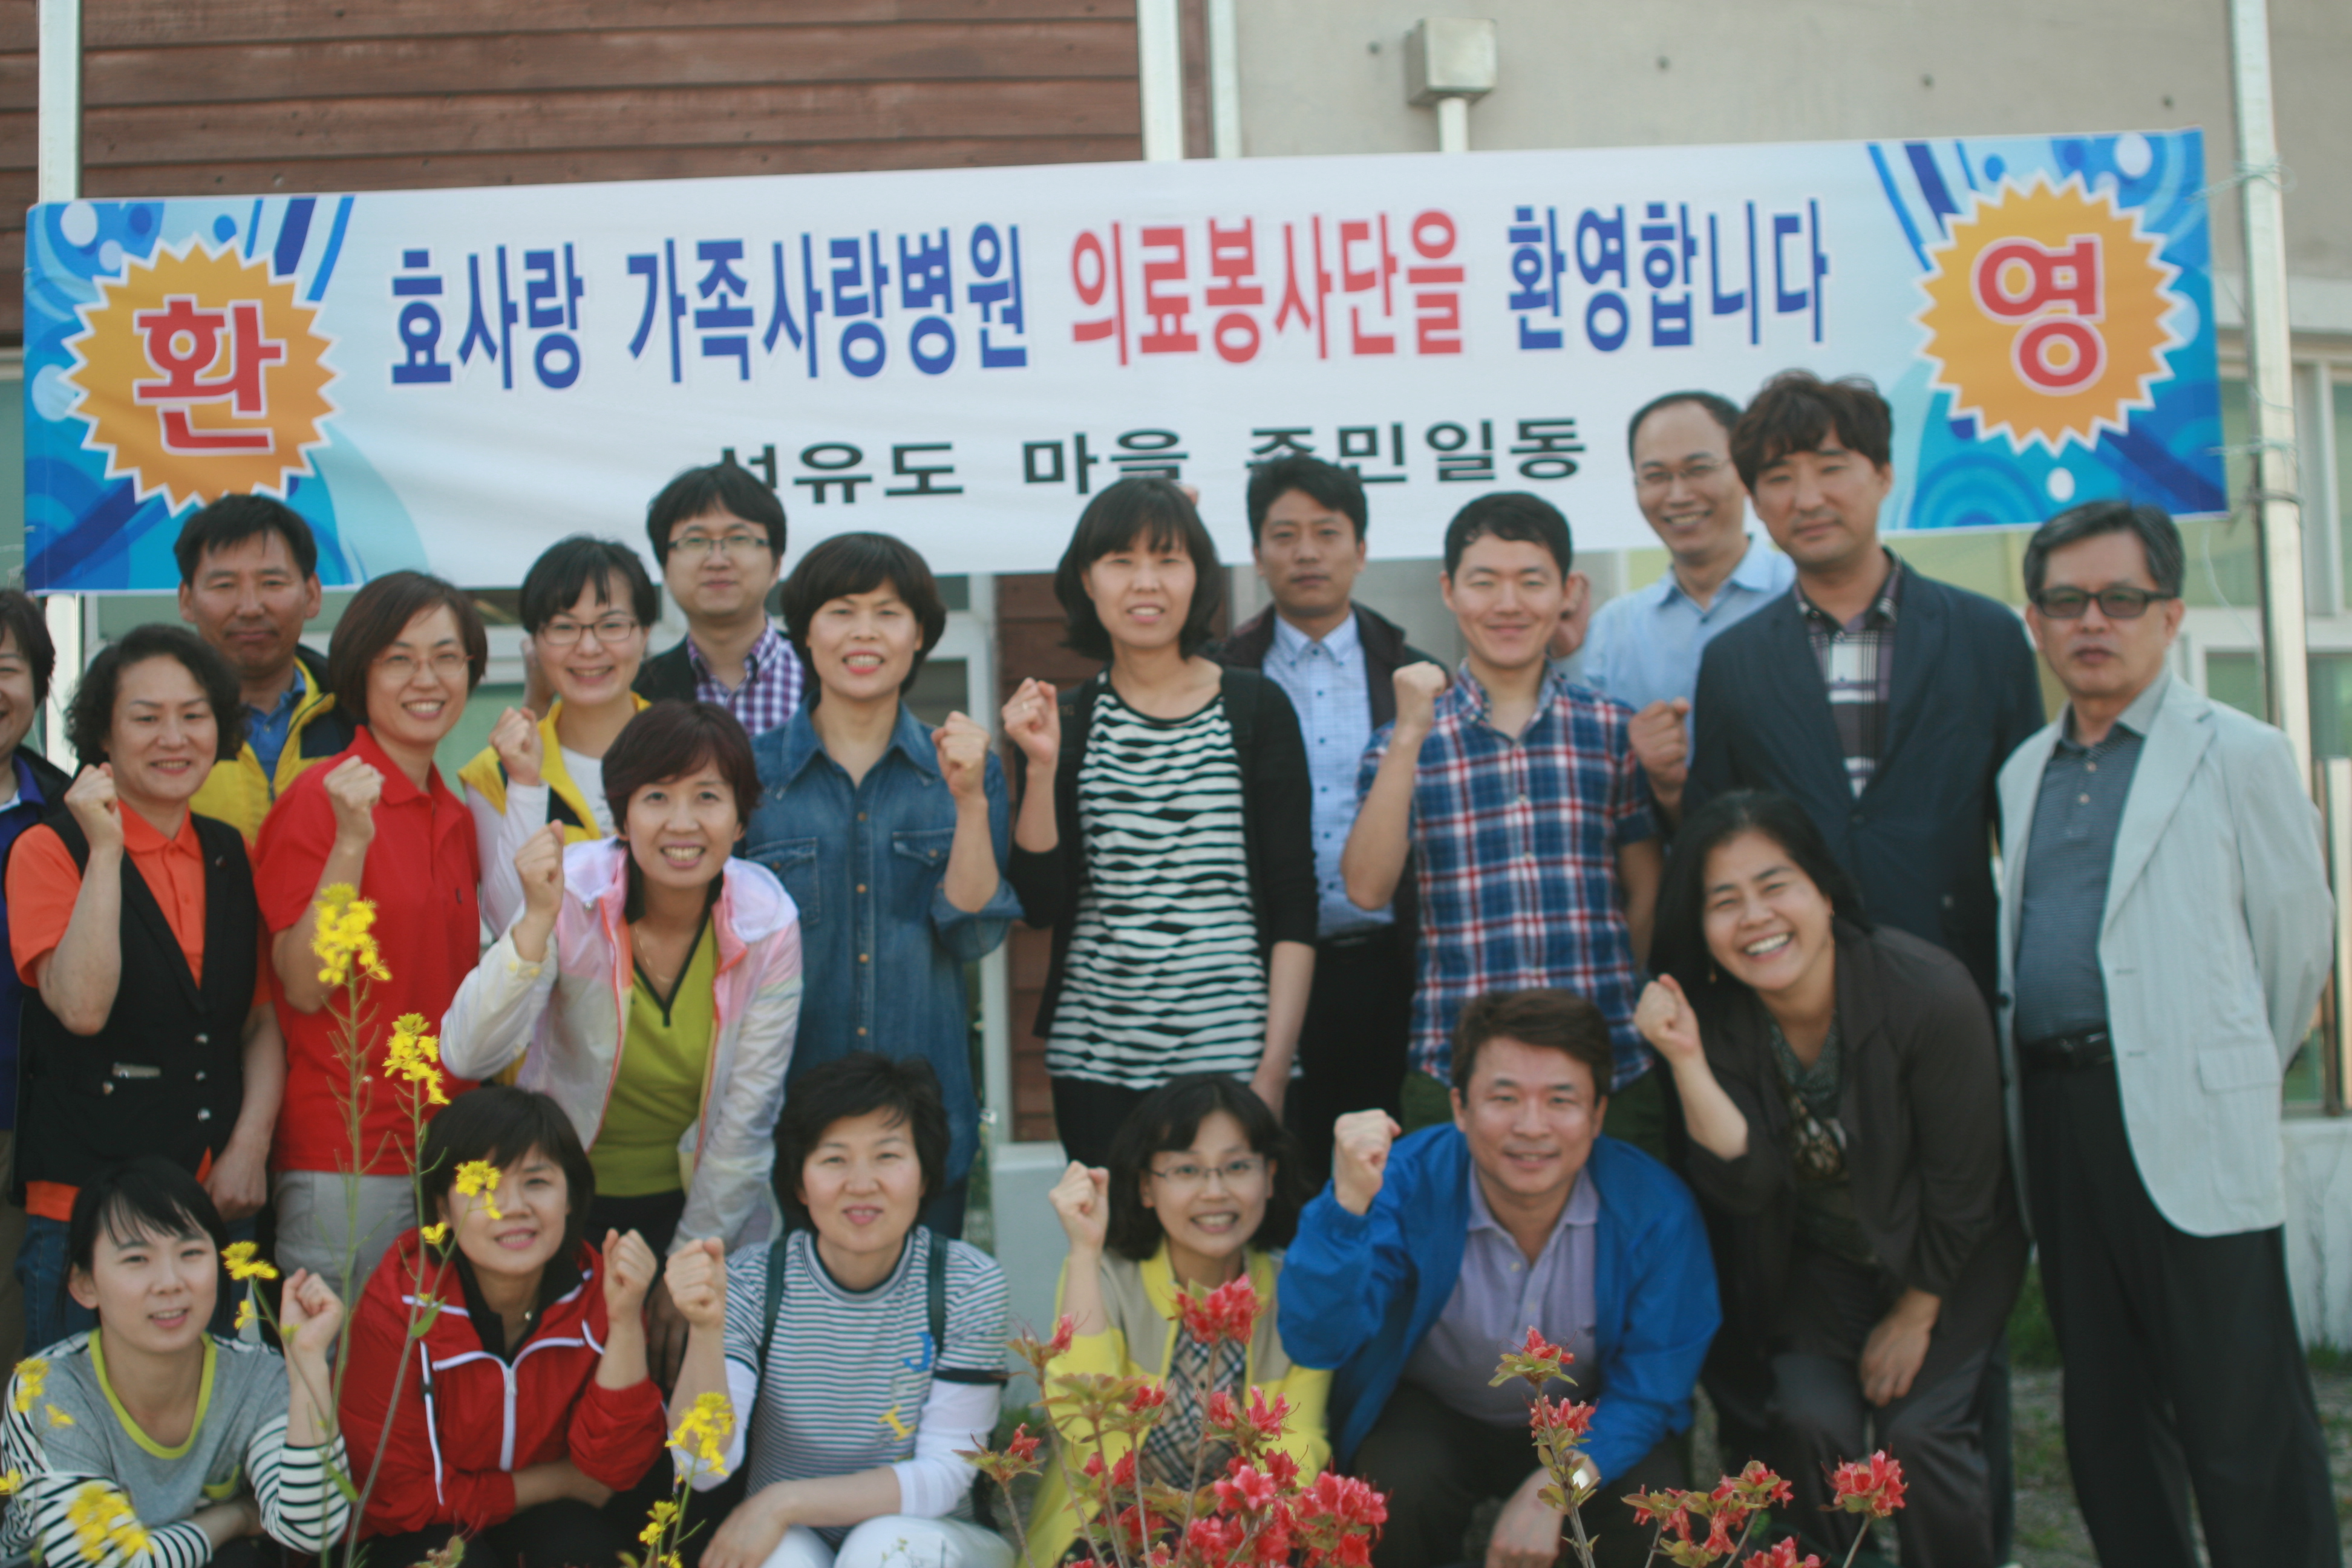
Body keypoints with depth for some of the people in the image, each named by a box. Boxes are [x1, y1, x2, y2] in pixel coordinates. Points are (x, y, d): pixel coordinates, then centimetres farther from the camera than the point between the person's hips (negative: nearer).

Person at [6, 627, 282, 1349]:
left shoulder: (231, 857, 12)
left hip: (219, 1205, 4)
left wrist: (251, 1146, -1)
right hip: (86, 1203, -4)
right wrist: (106, 850, -17)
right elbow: (82, 1007, -17)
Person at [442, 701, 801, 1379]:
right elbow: (468, 1058, -29)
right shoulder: (573, 895, -18)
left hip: (705, 1205, 1)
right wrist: (538, 921, -40)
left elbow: (747, 1116, -7)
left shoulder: (768, 921, -14)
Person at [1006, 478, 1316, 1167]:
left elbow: (1293, 905, 0)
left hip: (1229, 1052, -1)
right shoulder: (1065, 721, 8)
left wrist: (1274, 1070, -8)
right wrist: (1041, 767, -8)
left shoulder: (1256, 708, 3)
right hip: (1096, 1059, 2)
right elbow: (1040, 904, 2)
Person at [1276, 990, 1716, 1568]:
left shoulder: (1656, 1206, -22)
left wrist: (1558, 1485, -31)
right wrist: (1348, 1203, -48)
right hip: (1429, 1409, -1)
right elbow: (1315, 1343, -32)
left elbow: (1652, 1387, -14)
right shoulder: (1405, 1181, -25)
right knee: (1398, 1489, -30)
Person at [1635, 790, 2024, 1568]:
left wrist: (1914, 1315, -7)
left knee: (1917, 1427, -15)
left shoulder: (1928, 994, -27)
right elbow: (1746, 1184, -25)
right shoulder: (1717, 1017, -18)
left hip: (1947, 1253, -2)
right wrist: (1686, 1060, -38)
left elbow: (1962, 1187, -16)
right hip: (1815, 1261, 2)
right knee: (1811, 1420, -14)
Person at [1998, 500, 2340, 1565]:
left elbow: (2297, 940, 2)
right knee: (2106, 1420, 12)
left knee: (2243, 1428, -3)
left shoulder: (2238, 756, -1)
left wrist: (2232, 1074, 10)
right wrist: (2042, 1086, 9)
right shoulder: (2025, 773, 15)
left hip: (2189, 1130, -5)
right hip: (2055, 1111, 6)